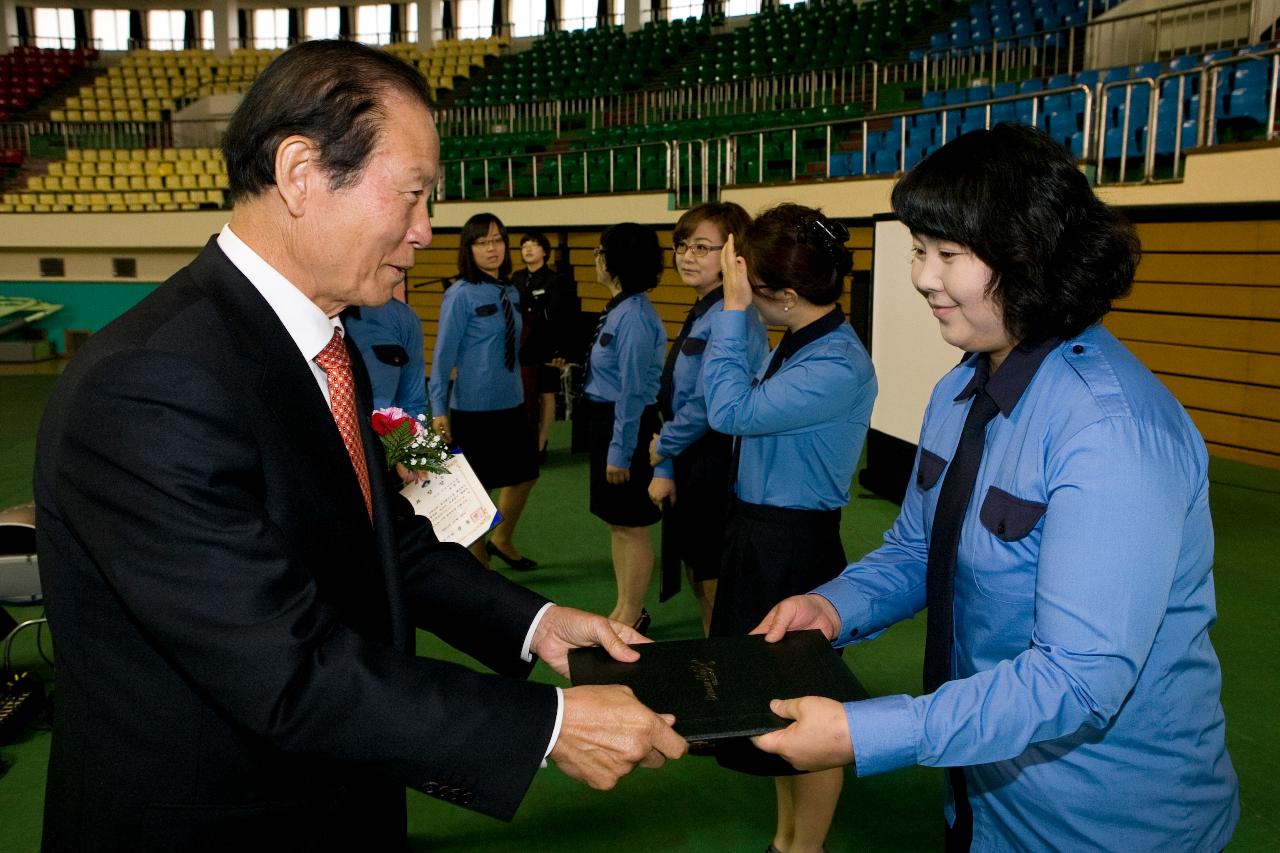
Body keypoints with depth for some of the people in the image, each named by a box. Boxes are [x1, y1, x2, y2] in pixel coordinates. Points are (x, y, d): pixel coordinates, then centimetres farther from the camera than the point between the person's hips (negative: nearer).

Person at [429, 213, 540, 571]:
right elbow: (444, 353, -15)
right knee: (477, 487, 8)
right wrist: (439, 409, -16)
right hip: (475, 408, -7)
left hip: (512, 404, 7)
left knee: (524, 475, 19)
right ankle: (477, 563, 29)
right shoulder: (461, 295, -15)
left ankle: (502, 541, 43)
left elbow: (512, 346, 9)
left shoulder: (511, 293, 3)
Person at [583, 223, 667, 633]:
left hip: (628, 426, -10)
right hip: (608, 419, 10)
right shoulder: (618, 310, 8)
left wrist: (620, 452, -18)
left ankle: (632, 616, 20)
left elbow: (632, 392, -20)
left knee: (631, 527, 5)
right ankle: (624, 609, 31)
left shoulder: (634, 318, -21)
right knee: (617, 523, 18)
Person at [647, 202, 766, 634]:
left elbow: (708, 405, -23)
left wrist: (662, 446, -7)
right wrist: (664, 469, 7)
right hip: (690, 464, 10)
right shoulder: (697, 315, 10)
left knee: (715, 582, 4)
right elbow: (674, 399, 11)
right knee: (697, 571, 19)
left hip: (720, 465, -9)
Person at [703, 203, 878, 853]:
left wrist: (733, 308, -23)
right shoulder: (796, 345, 5)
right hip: (759, 533, 10)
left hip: (795, 546, -10)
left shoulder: (839, 367, -23)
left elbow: (731, 410, -28)